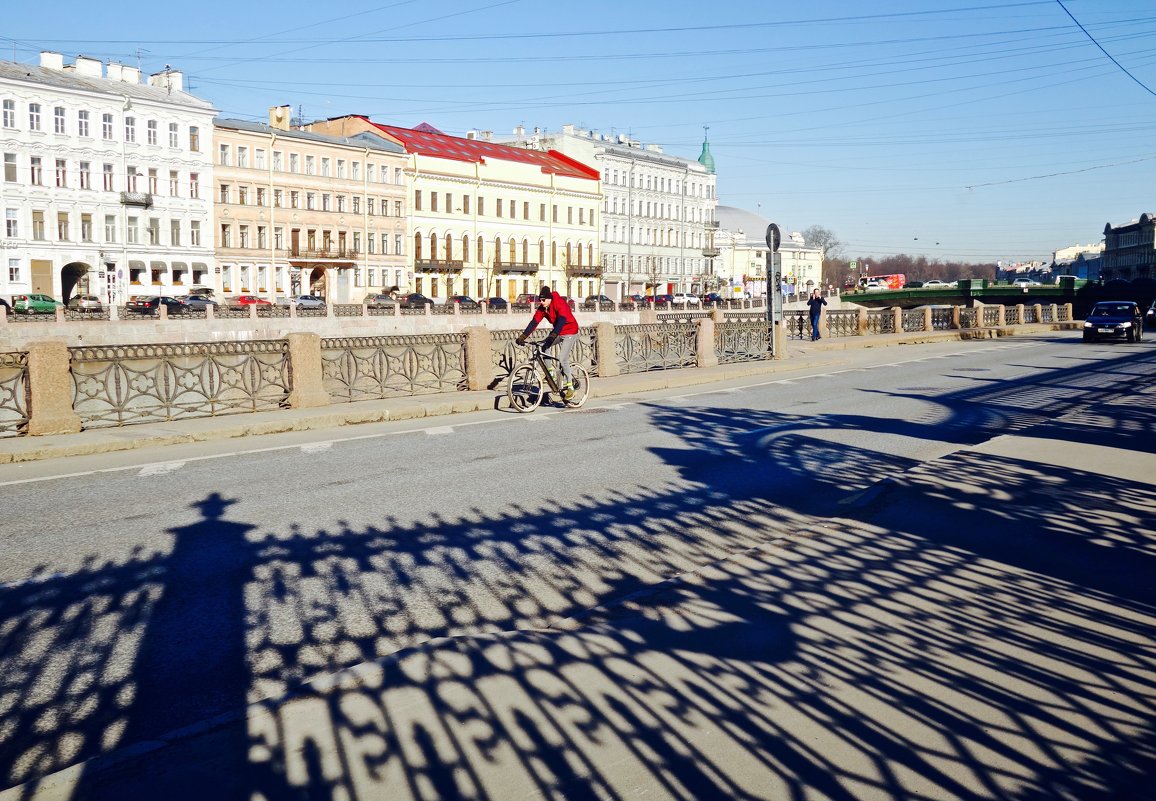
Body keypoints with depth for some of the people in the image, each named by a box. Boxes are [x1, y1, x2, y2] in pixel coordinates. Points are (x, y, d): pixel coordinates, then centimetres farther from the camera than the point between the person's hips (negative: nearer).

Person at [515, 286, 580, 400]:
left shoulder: (560, 303, -26)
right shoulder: (542, 308, -6)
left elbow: (561, 321, -38)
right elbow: (534, 322, -10)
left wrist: (552, 336, -51)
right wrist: (522, 336, -20)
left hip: (570, 332, -7)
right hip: (558, 332, 7)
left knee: (562, 359, -17)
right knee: (543, 347, -16)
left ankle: (570, 387, -4)